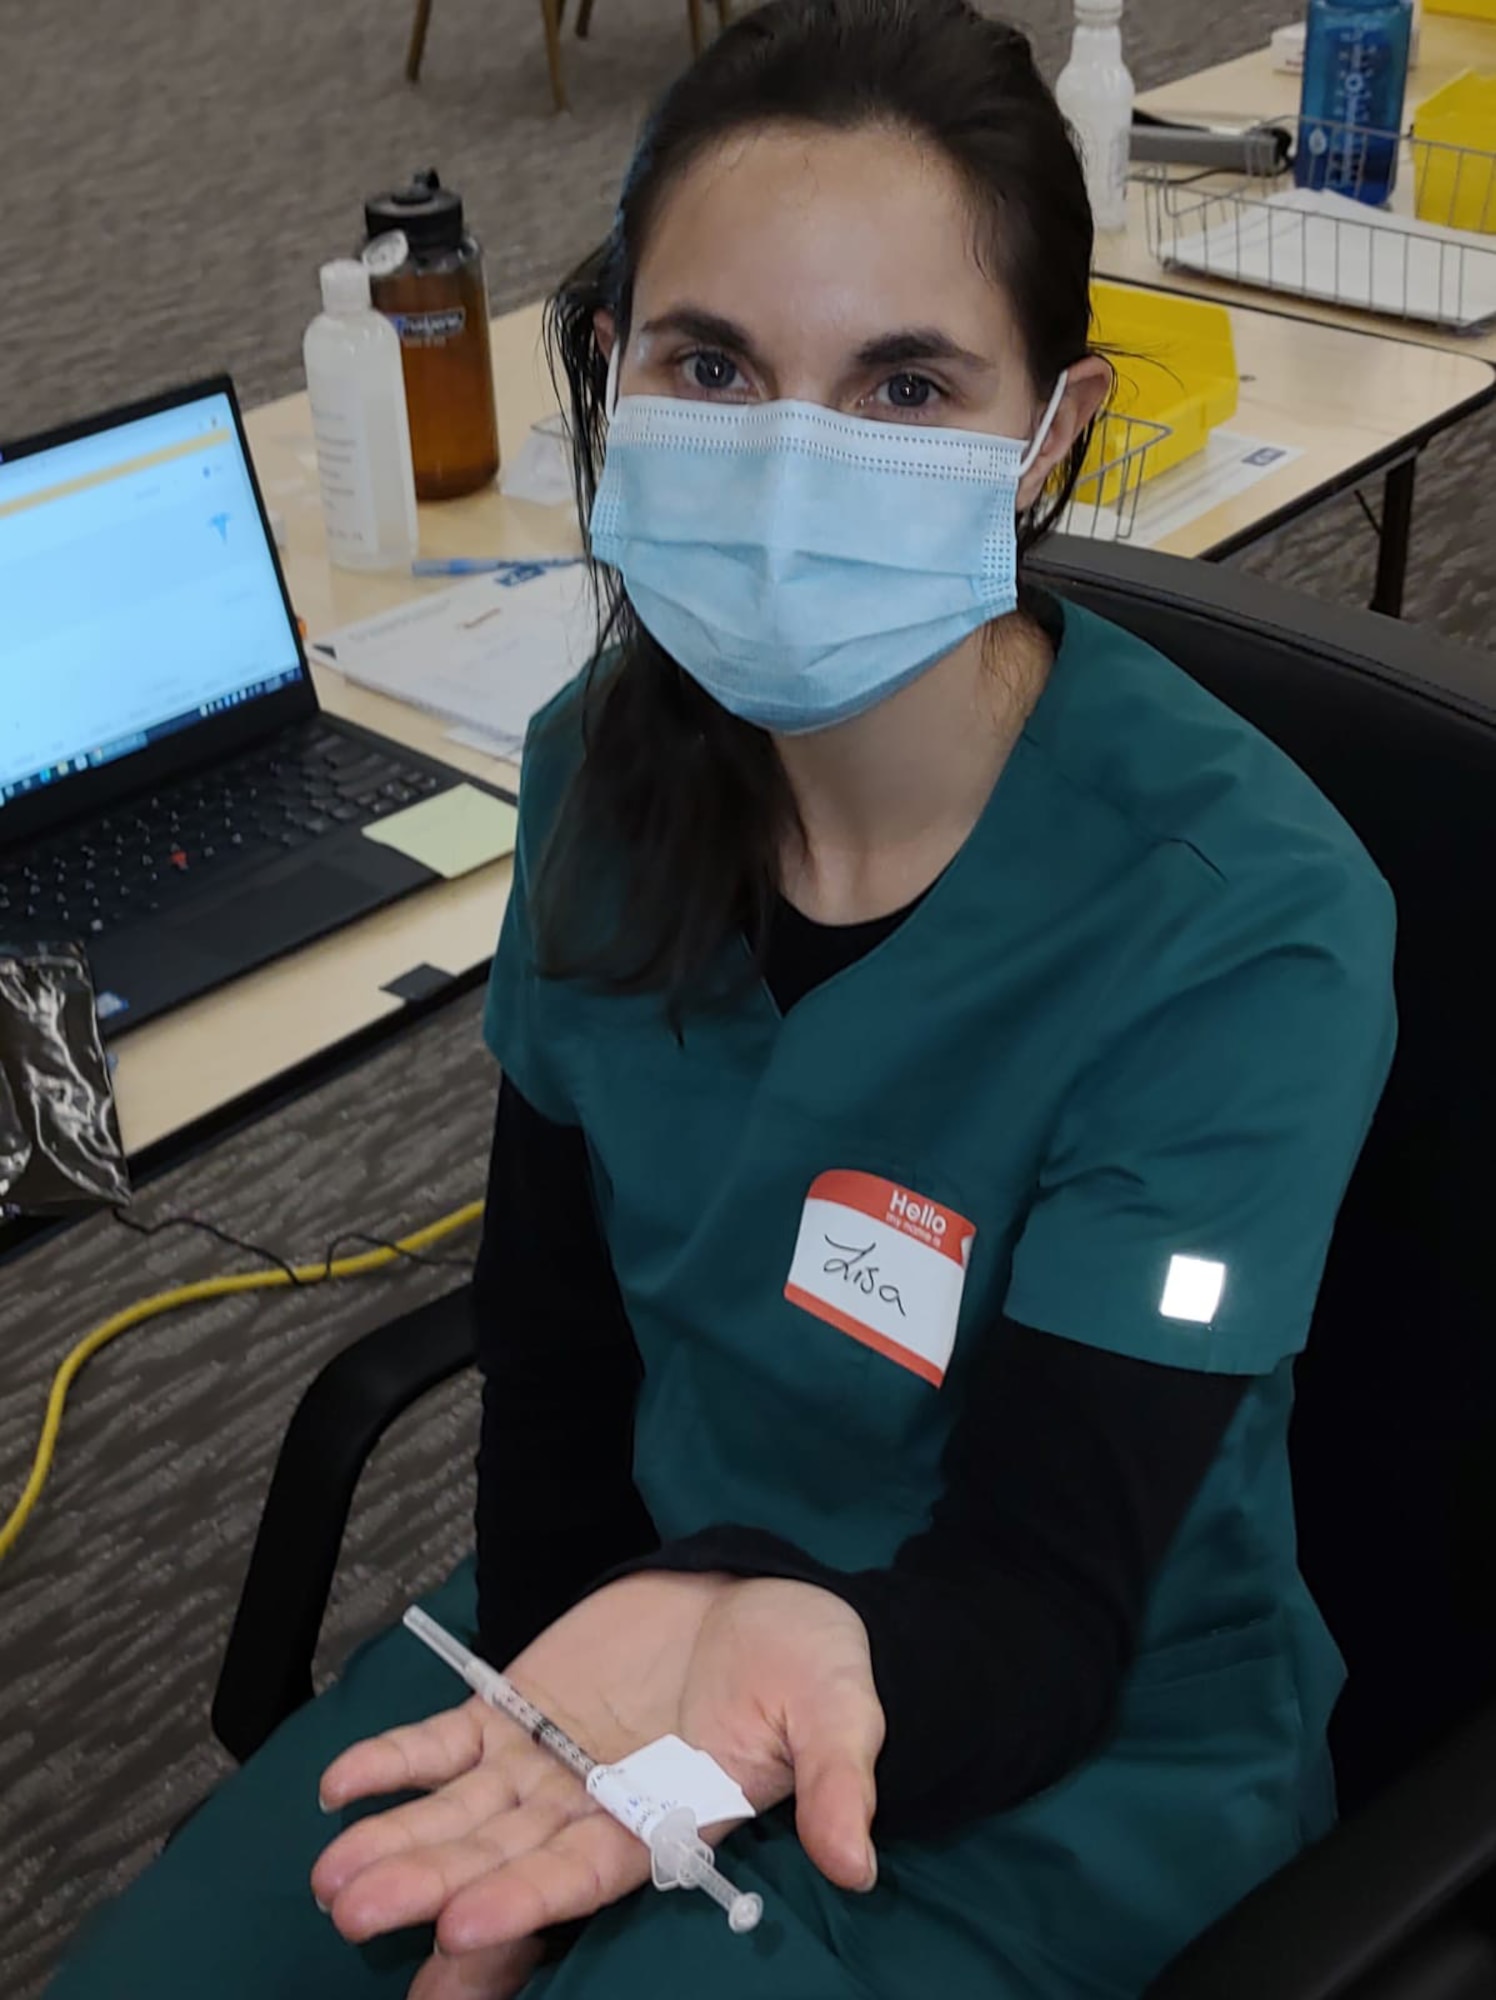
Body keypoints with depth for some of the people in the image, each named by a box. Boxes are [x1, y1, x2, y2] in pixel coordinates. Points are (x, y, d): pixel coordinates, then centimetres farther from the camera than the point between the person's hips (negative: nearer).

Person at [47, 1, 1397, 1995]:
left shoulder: (1242, 920, -26)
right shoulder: (608, 760, -9)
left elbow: (1044, 1601, -24)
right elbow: (555, 1330, 0)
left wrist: (796, 1649, -45)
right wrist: (539, 1814, -7)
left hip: (1056, 1756, -4)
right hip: (642, 1578, 5)